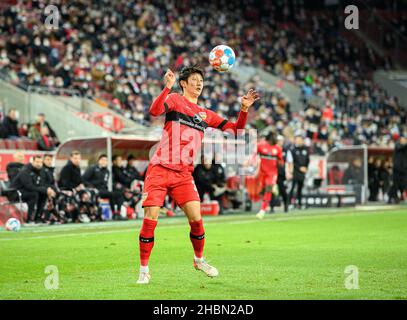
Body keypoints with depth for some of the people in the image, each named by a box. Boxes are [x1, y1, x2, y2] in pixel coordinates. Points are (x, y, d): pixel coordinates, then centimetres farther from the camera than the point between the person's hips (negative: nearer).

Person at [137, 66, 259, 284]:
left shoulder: (205, 114, 17)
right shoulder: (174, 99, 3)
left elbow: (236, 130, 17)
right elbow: (154, 111, -18)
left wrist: (244, 109, 2)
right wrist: (167, 87, -28)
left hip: (184, 174, 4)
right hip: (159, 169, -4)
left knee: (196, 219, -6)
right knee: (150, 220, -8)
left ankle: (199, 260, 20)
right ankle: (144, 270, 4)